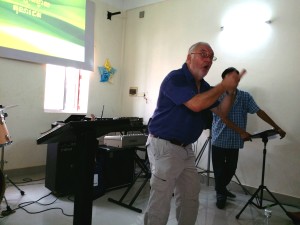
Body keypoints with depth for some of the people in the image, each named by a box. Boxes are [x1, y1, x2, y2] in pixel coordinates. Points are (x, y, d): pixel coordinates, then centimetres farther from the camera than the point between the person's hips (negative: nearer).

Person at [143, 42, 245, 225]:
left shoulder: (204, 86, 12)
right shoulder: (175, 78, -14)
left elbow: (222, 112, 14)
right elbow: (196, 104, -27)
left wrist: (231, 90, -2)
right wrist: (224, 85, -17)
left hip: (186, 148, 9)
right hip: (164, 146, -8)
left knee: (190, 198, 17)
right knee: (161, 200, -2)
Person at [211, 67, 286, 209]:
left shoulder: (245, 96, 1)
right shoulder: (217, 96, -10)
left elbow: (259, 112, -3)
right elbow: (224, 118, -16)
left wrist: (277, 128, -8)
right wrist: (242, 132, -23)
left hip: (235, 141, 3)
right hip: (219, 140, -3)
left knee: (231, 168, 12)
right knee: (219, 169, 5)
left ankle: (222, 188, 38)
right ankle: (220, 193, 26)